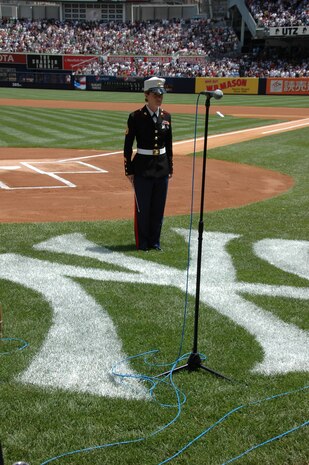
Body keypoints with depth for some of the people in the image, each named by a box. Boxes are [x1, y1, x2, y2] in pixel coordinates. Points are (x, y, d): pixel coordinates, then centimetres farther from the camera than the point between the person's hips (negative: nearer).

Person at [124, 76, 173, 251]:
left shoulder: (166, 116, 6)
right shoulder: (136, 117, -8)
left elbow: (169, 145, 13)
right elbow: (128, 145, -6)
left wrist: (170, 168, 11)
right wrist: (129, 170, -7)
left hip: (162, 168, 5)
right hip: (143, 168, -4)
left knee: (159, 207, 10)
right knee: (143, 207, 3)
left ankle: (155, 241, 23)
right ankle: (142, 242, 18)